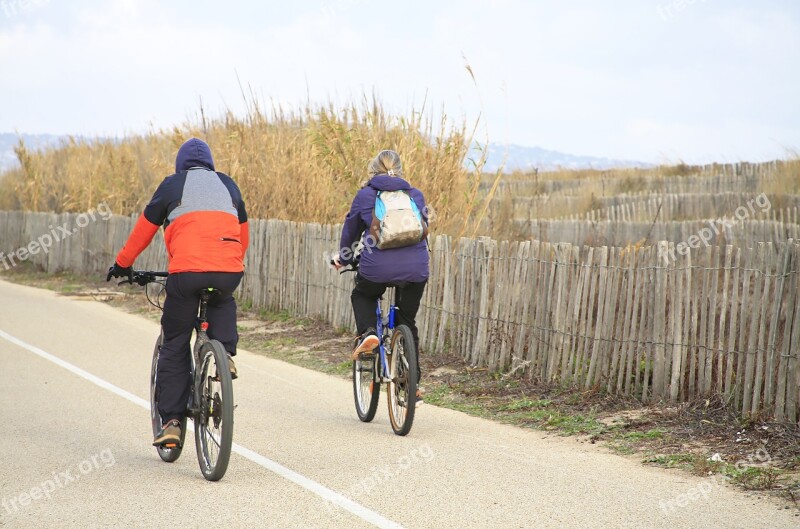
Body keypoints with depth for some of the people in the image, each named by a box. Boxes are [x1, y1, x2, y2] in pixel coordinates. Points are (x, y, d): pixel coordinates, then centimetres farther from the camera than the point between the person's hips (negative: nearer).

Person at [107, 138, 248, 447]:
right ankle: (225, 354, 9)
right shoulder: (228, 185, 23)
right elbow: (243, 233, 30)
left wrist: (122, 264, 32)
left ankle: (171, 421, 6)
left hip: (186, 272, -2)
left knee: (174, 347, 11)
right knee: (223, 304, 37)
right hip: (229, 272, 2)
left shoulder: (172, 185, 15)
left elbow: (145, 228, 19)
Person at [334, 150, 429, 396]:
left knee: (362, 297, 32)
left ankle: (367, 333, 3)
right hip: (415, 269, 2)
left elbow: (351, 231, 20)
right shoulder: (416, 195, 16)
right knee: (407, 322, 19)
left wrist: (343, 259, 39)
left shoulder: (365, 195, 10)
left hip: (377, 267, -2)